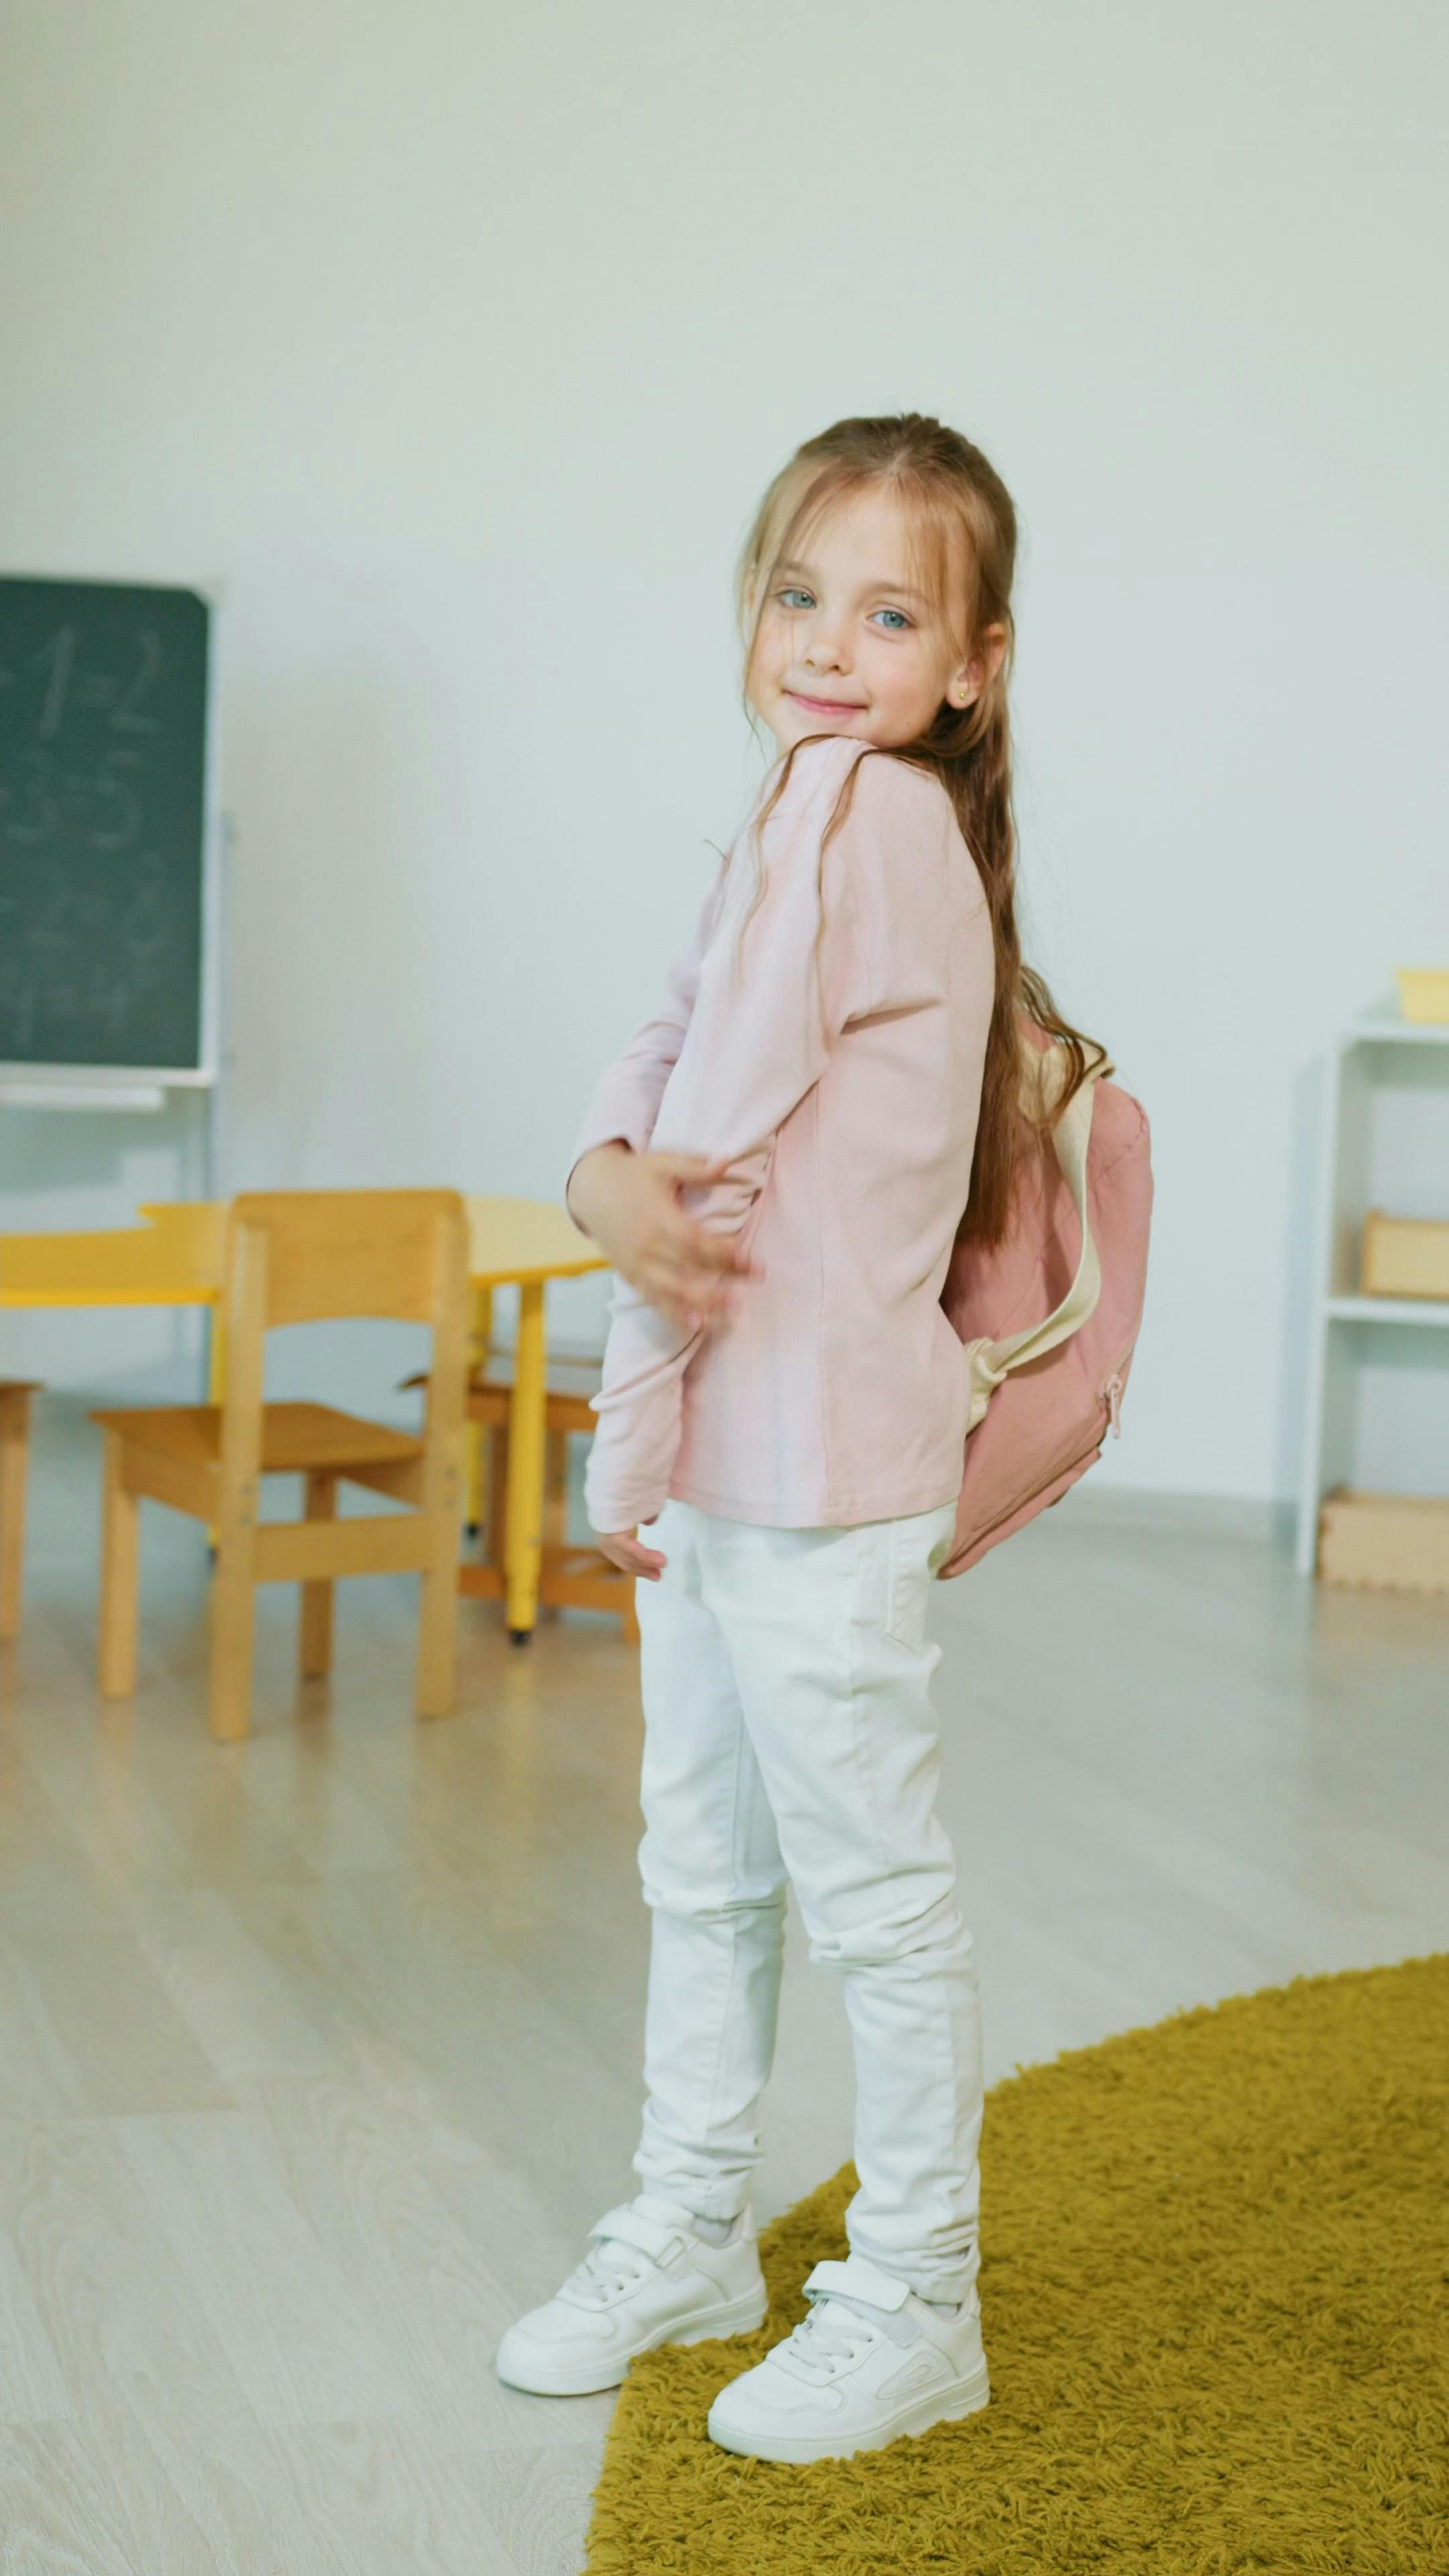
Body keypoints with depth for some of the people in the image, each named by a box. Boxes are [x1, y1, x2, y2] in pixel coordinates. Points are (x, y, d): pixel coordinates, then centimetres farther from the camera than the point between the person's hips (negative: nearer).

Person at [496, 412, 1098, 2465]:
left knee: (875, 1892, 3)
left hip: (820, 1454, -10)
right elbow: (657, 1065, 8)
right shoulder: (851, 818, 14)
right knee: (704, 1869, 19)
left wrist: (629, 1441, -11)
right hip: (727, 1435, 10)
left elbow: (732, 1117, -17)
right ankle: (690, 2236, 34)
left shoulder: (855, 804, -16)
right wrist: (609, 1180, -16)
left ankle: (915, 2310, 17)